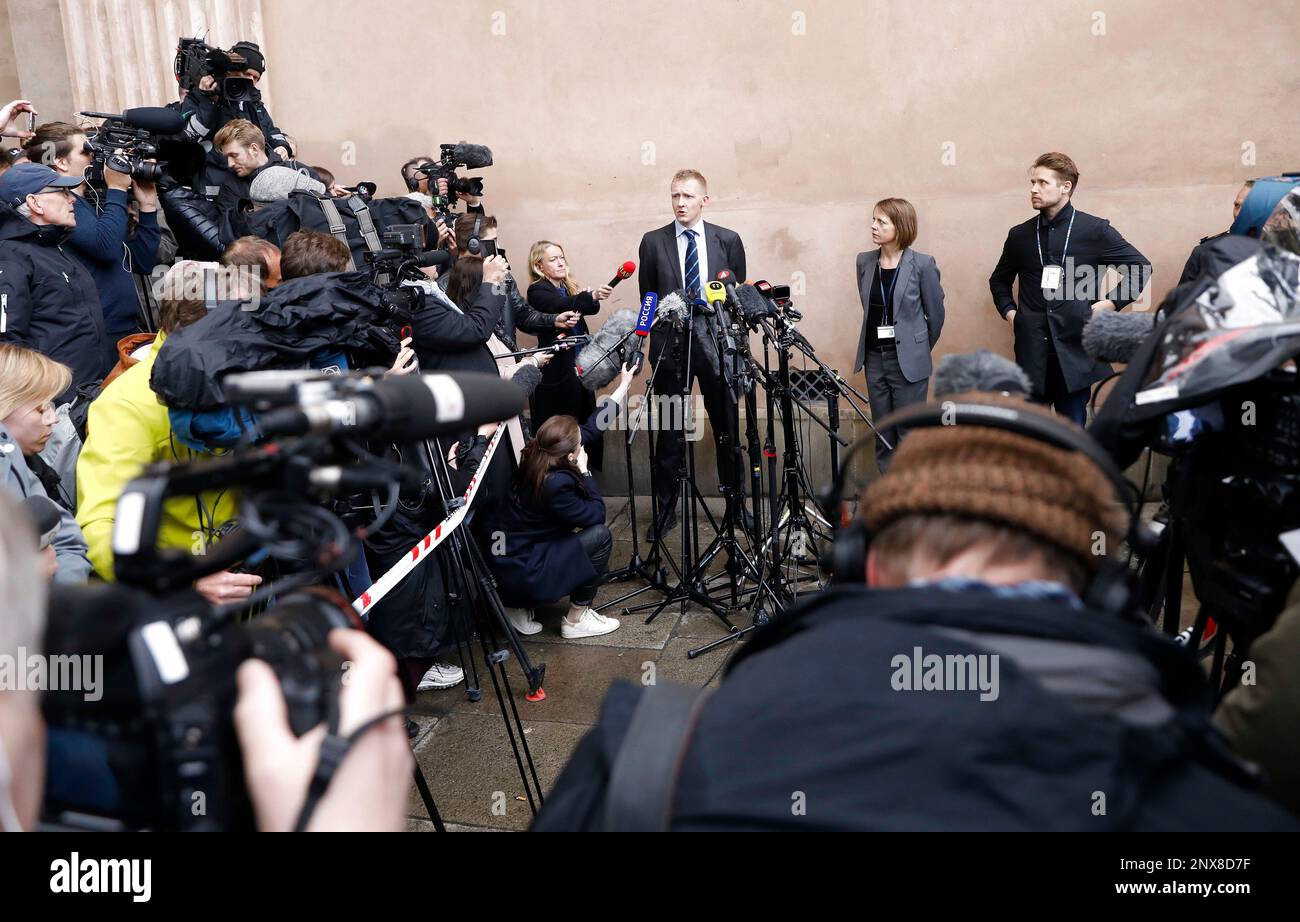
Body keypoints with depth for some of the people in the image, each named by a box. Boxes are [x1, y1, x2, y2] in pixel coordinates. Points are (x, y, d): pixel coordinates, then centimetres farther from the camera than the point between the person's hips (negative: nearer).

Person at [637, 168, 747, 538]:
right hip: (670, 345, 0)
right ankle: (665, 510, 15)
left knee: (728, 430, 8)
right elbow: (647, 298, 7)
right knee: (669, 433, 5)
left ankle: (736, 503, 22)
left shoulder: (728, 240, 4)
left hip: (717, 344, 1)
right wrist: (661, 335, 1)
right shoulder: (653, 242, 3)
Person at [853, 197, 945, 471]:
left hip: (909, 362, -4)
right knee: (883, 435, 11)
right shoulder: (865, 262, 3)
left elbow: (936, 315, 0)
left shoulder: (922, 264, -10)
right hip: (875, 358, 5)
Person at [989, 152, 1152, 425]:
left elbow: (1141, 267, 5)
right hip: (1032, 352, 3)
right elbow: (999, 280, 25)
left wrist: (1109, 303, -3)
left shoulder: (1095, 230, 0)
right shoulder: (1020, 235, 9)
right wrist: (1009, 311, 9)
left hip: (1076, 346, -2)